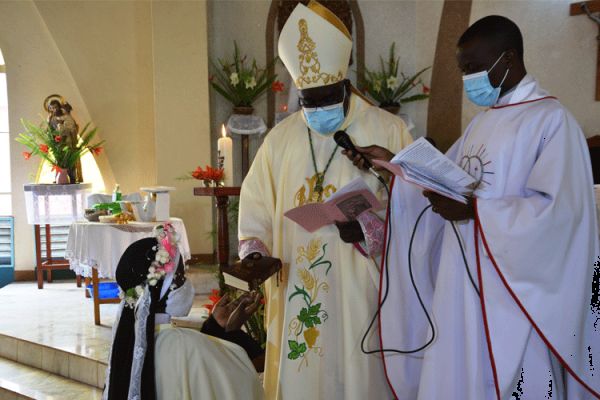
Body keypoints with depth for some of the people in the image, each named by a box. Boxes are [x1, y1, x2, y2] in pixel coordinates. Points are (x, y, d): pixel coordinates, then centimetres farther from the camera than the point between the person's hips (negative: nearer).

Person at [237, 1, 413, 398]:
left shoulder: (388, 130, -3)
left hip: (359, 287, -3)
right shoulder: (281, 137, 8)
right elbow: (256, 202, 10)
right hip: (296, 288, 3)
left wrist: (370, 228, -23)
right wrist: (253, 250, -5)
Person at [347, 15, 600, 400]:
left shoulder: (552, 120, -13)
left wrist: (474, 210, -22)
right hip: (464, 281, 8)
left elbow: (558, 209, -21)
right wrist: (395, 163, 7)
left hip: (512, 291, -8)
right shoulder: (482, 123, 14)